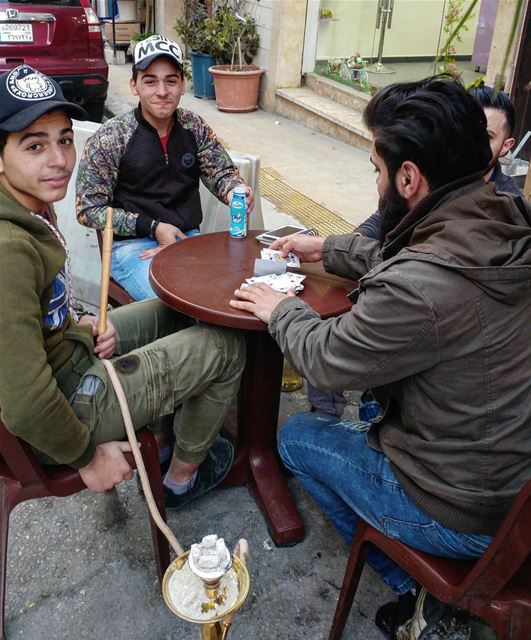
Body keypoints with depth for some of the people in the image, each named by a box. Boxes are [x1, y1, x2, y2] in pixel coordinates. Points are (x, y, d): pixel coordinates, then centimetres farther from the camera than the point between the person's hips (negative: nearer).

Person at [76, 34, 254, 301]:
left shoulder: (194, 126, 6)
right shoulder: (109, 138, -7)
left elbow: (222, 172, 13)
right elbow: (88, 208, -5)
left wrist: (233, 190, -14)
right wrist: (153, 227, -14)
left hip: (190, 237, 5)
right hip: (133, 244, -4)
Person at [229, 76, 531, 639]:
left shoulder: (422, 286, -34)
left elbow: (325, 358, -16)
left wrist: (281, 309, 2)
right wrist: (328, 249, 19)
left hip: (464, 518, -7)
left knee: (296, 435, 12)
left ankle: (415, 583, 18)